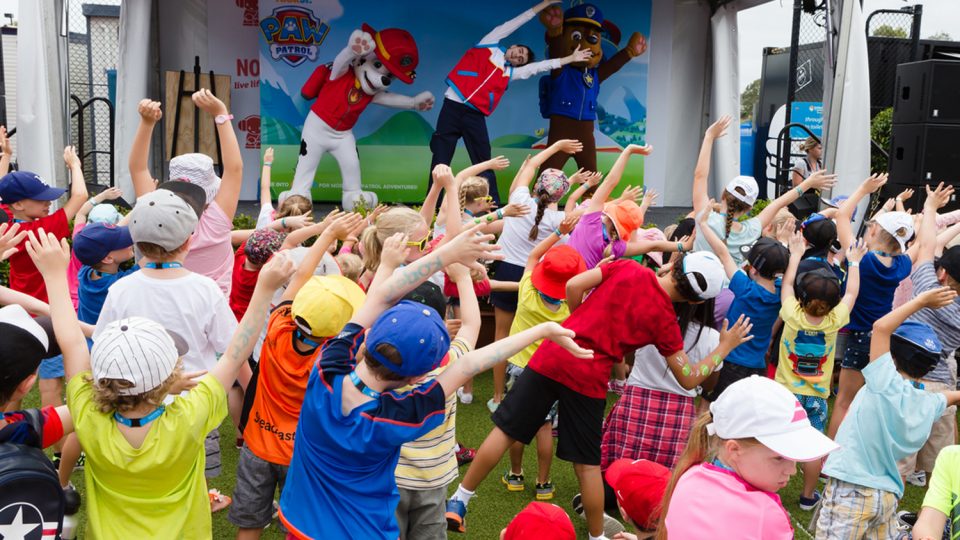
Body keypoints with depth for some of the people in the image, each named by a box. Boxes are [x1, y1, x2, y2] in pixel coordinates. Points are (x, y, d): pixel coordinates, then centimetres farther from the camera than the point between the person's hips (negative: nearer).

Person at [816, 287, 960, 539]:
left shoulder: (887, 384, -11)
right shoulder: (929, 404, 8)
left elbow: (881, 326, -13)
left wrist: (921, 301, -2)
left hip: (850, 489, -7)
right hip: (888, 496, 7)